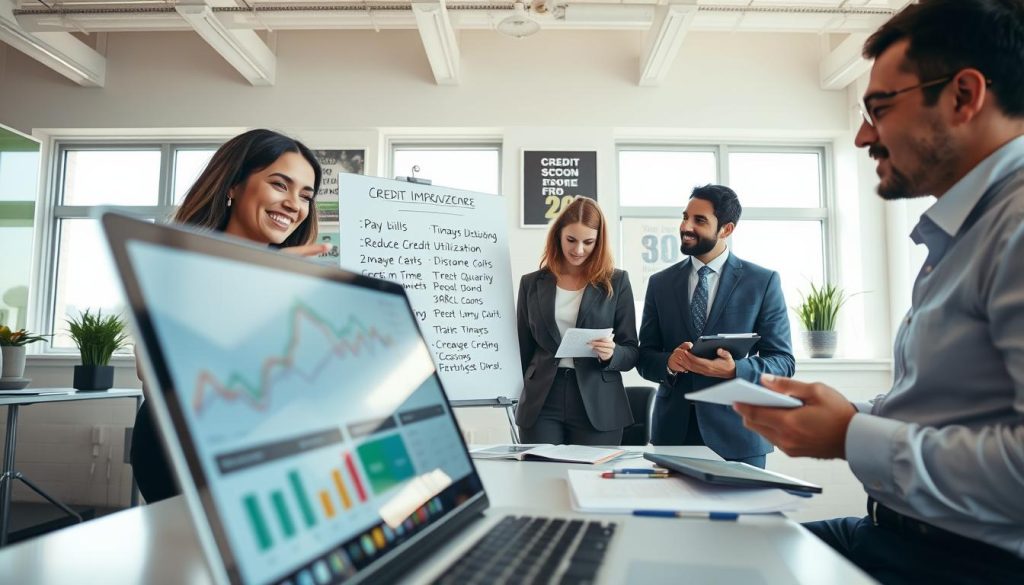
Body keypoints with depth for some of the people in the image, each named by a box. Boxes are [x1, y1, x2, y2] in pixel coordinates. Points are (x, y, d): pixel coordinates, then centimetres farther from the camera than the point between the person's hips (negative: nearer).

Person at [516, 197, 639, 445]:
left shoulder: (616, 282, 4)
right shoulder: (532, 283, 8)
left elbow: (631, 353, 4)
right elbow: (523, 350, 12)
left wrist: (611, 353, -17)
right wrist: (522, 398, 7)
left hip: (597, 408, -1)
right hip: (541, 405, 1)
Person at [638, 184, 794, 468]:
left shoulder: (763, 282, 0)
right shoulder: (660, 283, 6)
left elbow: (783, 361, -2)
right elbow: (644, 357, 7)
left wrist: (734, 369, -20)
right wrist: (668, 362, -16)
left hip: (736, 434, -1)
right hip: (673, 430, 2)